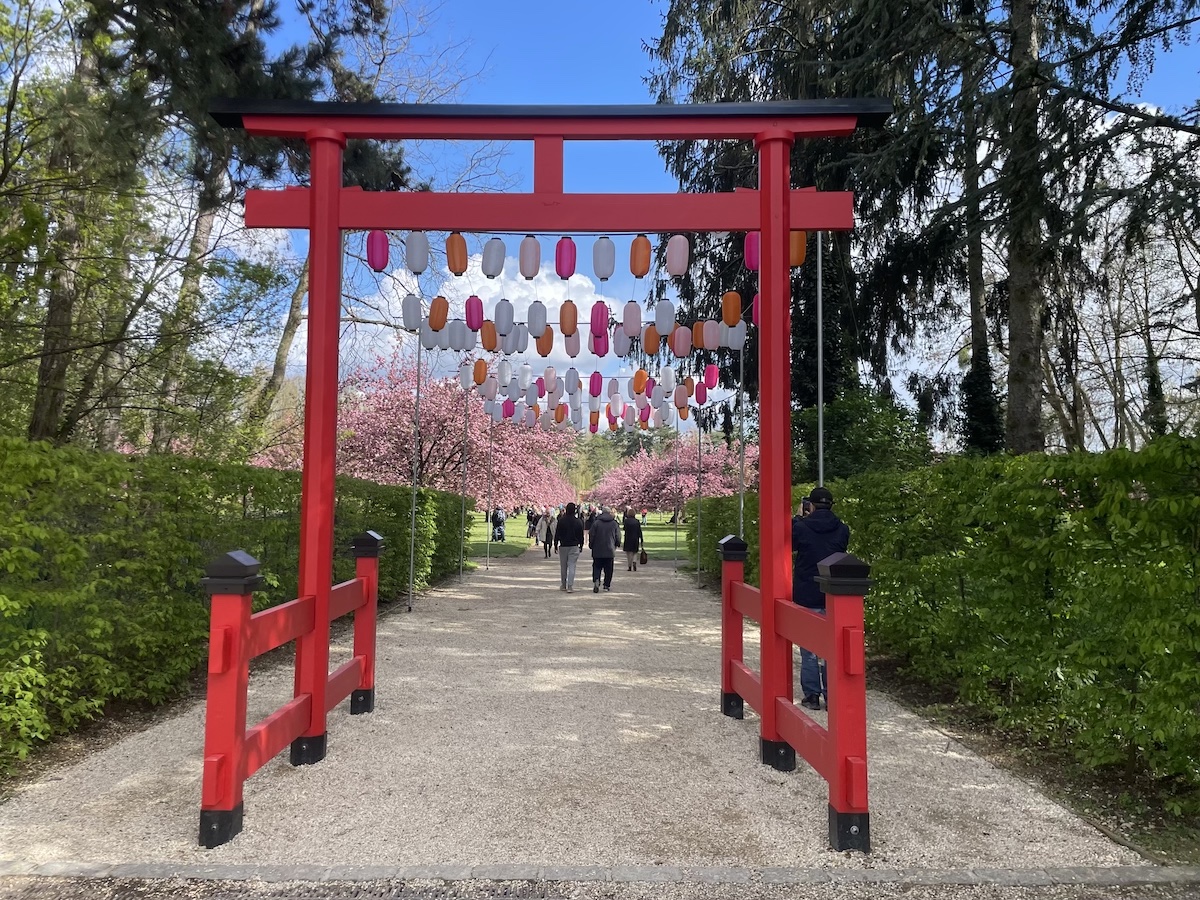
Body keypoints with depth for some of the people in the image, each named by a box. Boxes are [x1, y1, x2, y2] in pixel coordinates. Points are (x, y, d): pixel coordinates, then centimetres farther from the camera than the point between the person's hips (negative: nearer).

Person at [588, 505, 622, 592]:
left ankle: (596, 580, -18)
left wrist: (591, 545, 10)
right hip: (610, 550, 1)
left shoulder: (596, 522, -5)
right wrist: (617, 545, 23)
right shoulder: (614, 523, 1)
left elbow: (591, 535, -4)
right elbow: (618, 536, 7)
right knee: (608, 569, 10)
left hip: (598, 550, -1)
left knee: (597, 567, 4)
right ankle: (607, 585, 12)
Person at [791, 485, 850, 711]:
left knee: (809, 650, 7)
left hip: (806, 598, -2)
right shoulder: (842, 529, -2)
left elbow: (790, 544, 8)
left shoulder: (801, 527, -11)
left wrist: (798, 519, 16)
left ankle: (811, 696, 9)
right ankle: (832, 696, 11)